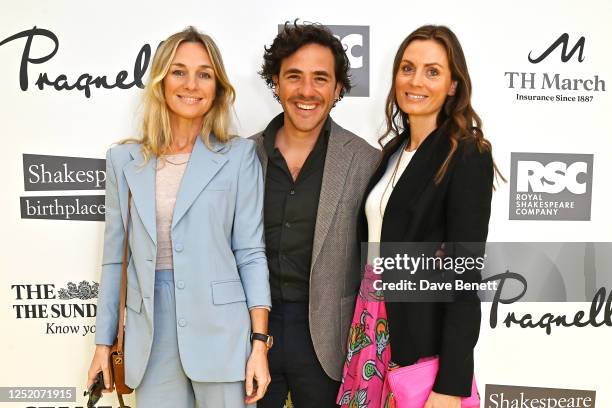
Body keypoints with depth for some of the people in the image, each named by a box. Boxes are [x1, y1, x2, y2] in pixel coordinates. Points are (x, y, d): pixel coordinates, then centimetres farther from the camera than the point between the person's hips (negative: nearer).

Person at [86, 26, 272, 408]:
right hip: (151, 335, 3)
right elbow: (115, 257, 9)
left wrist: (260, 344, -8)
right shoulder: (124, 159, 6)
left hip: (221, 331, -2)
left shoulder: (239, 155, -2)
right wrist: (104, 342, 10)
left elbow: (251, 252, -4)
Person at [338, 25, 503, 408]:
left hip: (425, 338, -6)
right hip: (374, 329, 6)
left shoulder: (468, 157, -13)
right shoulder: (394, 148, 7)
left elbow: (466, 274, -17)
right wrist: (364, 324, 13)